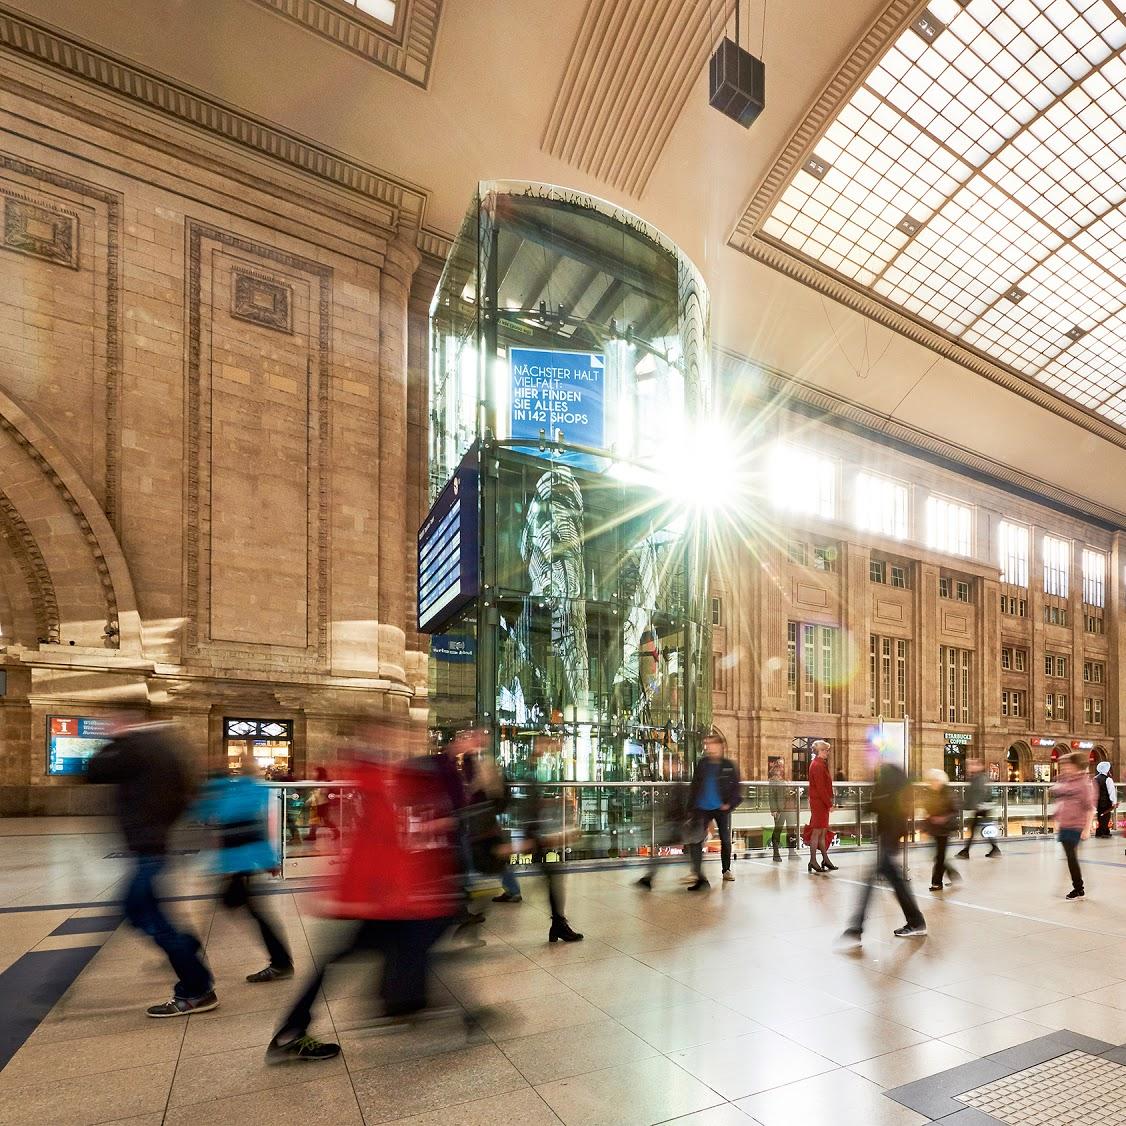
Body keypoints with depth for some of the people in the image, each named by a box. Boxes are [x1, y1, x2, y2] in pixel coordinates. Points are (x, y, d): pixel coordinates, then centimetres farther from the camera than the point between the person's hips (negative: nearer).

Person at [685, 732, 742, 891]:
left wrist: (730, 804, -13)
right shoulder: (702, 764, 4)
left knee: (725, 840, 12)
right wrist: (691, 807, 4)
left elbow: (736, 788, -2)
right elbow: (694, 787, 8)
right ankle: (698, 874, -1)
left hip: (721, 808, -1)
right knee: (695, 839, -9)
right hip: (702, 808, 1)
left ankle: (726, 870, 31)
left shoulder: (729, 765, -3)